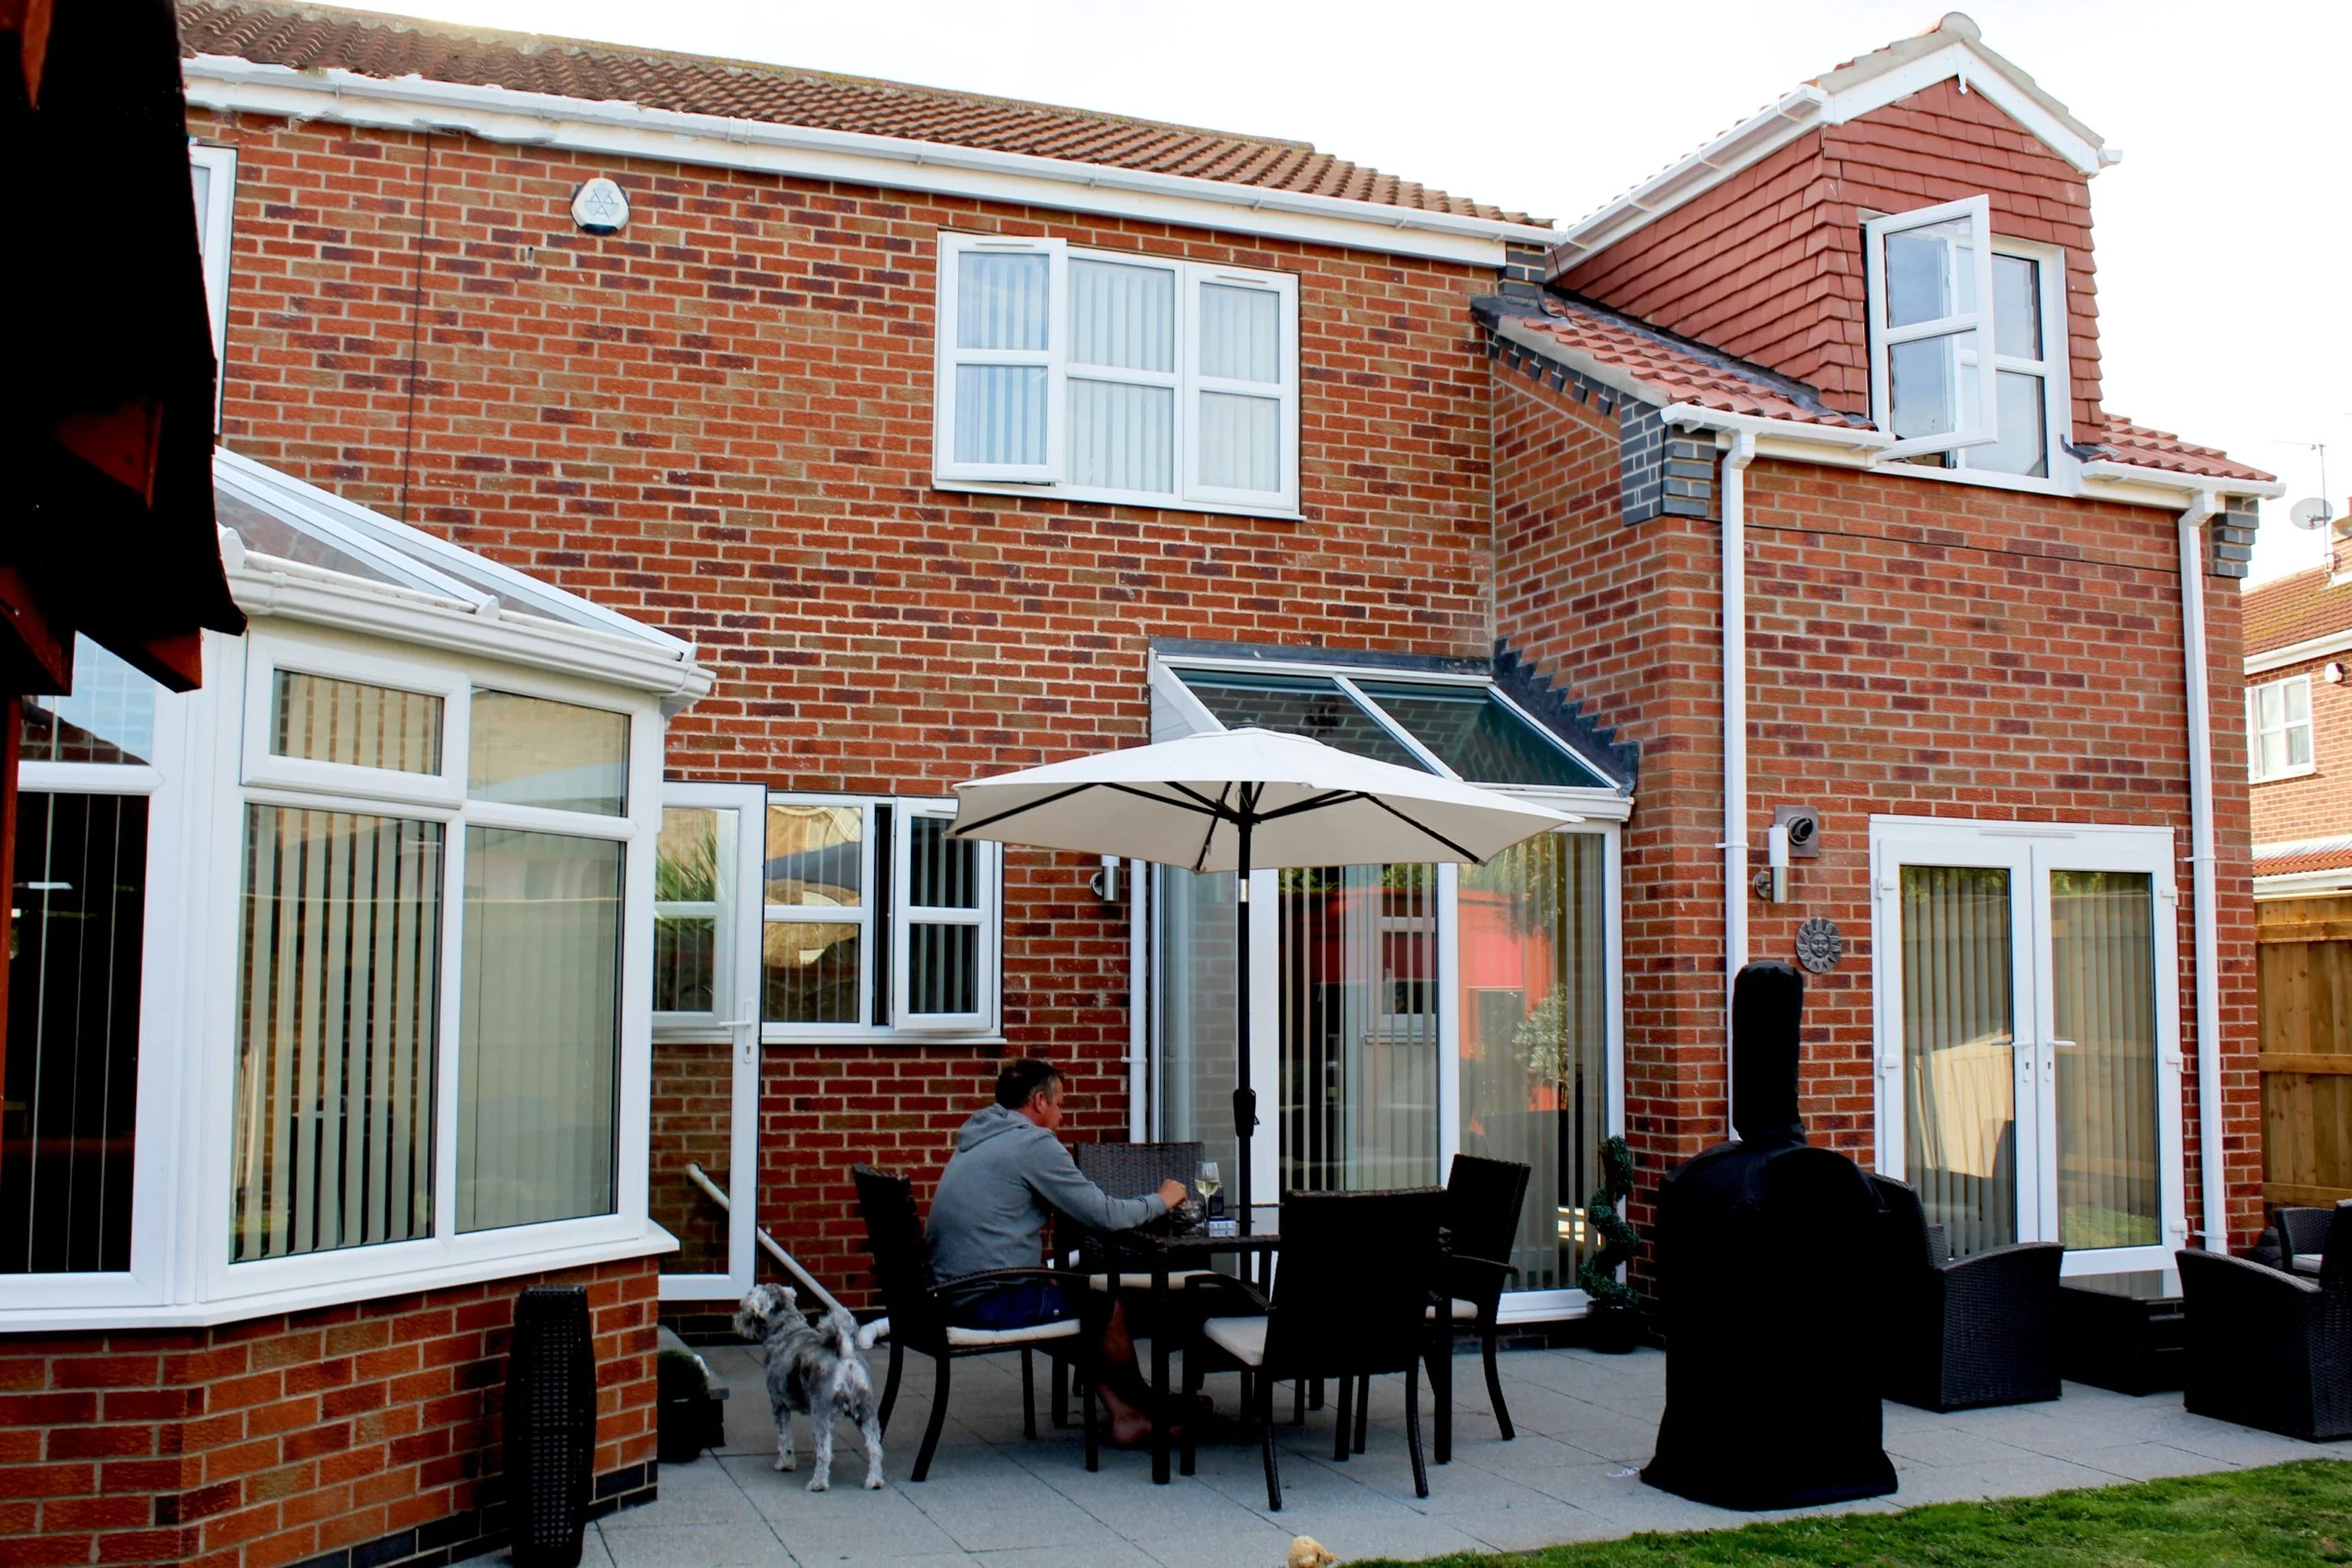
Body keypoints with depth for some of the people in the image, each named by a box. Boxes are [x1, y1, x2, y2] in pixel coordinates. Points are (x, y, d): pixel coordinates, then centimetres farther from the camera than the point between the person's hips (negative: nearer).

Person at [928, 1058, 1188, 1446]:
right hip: (995, 1301, -9)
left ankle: (1123, 1414, 21)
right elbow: (1104, 1216, -12)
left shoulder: (978, 1137, 15)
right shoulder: (1034, 1143, -14)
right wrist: (1162, 1200, 6)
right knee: (1108, 1304, 8)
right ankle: (1147, 1410, 28)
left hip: (953, 1295, 9)